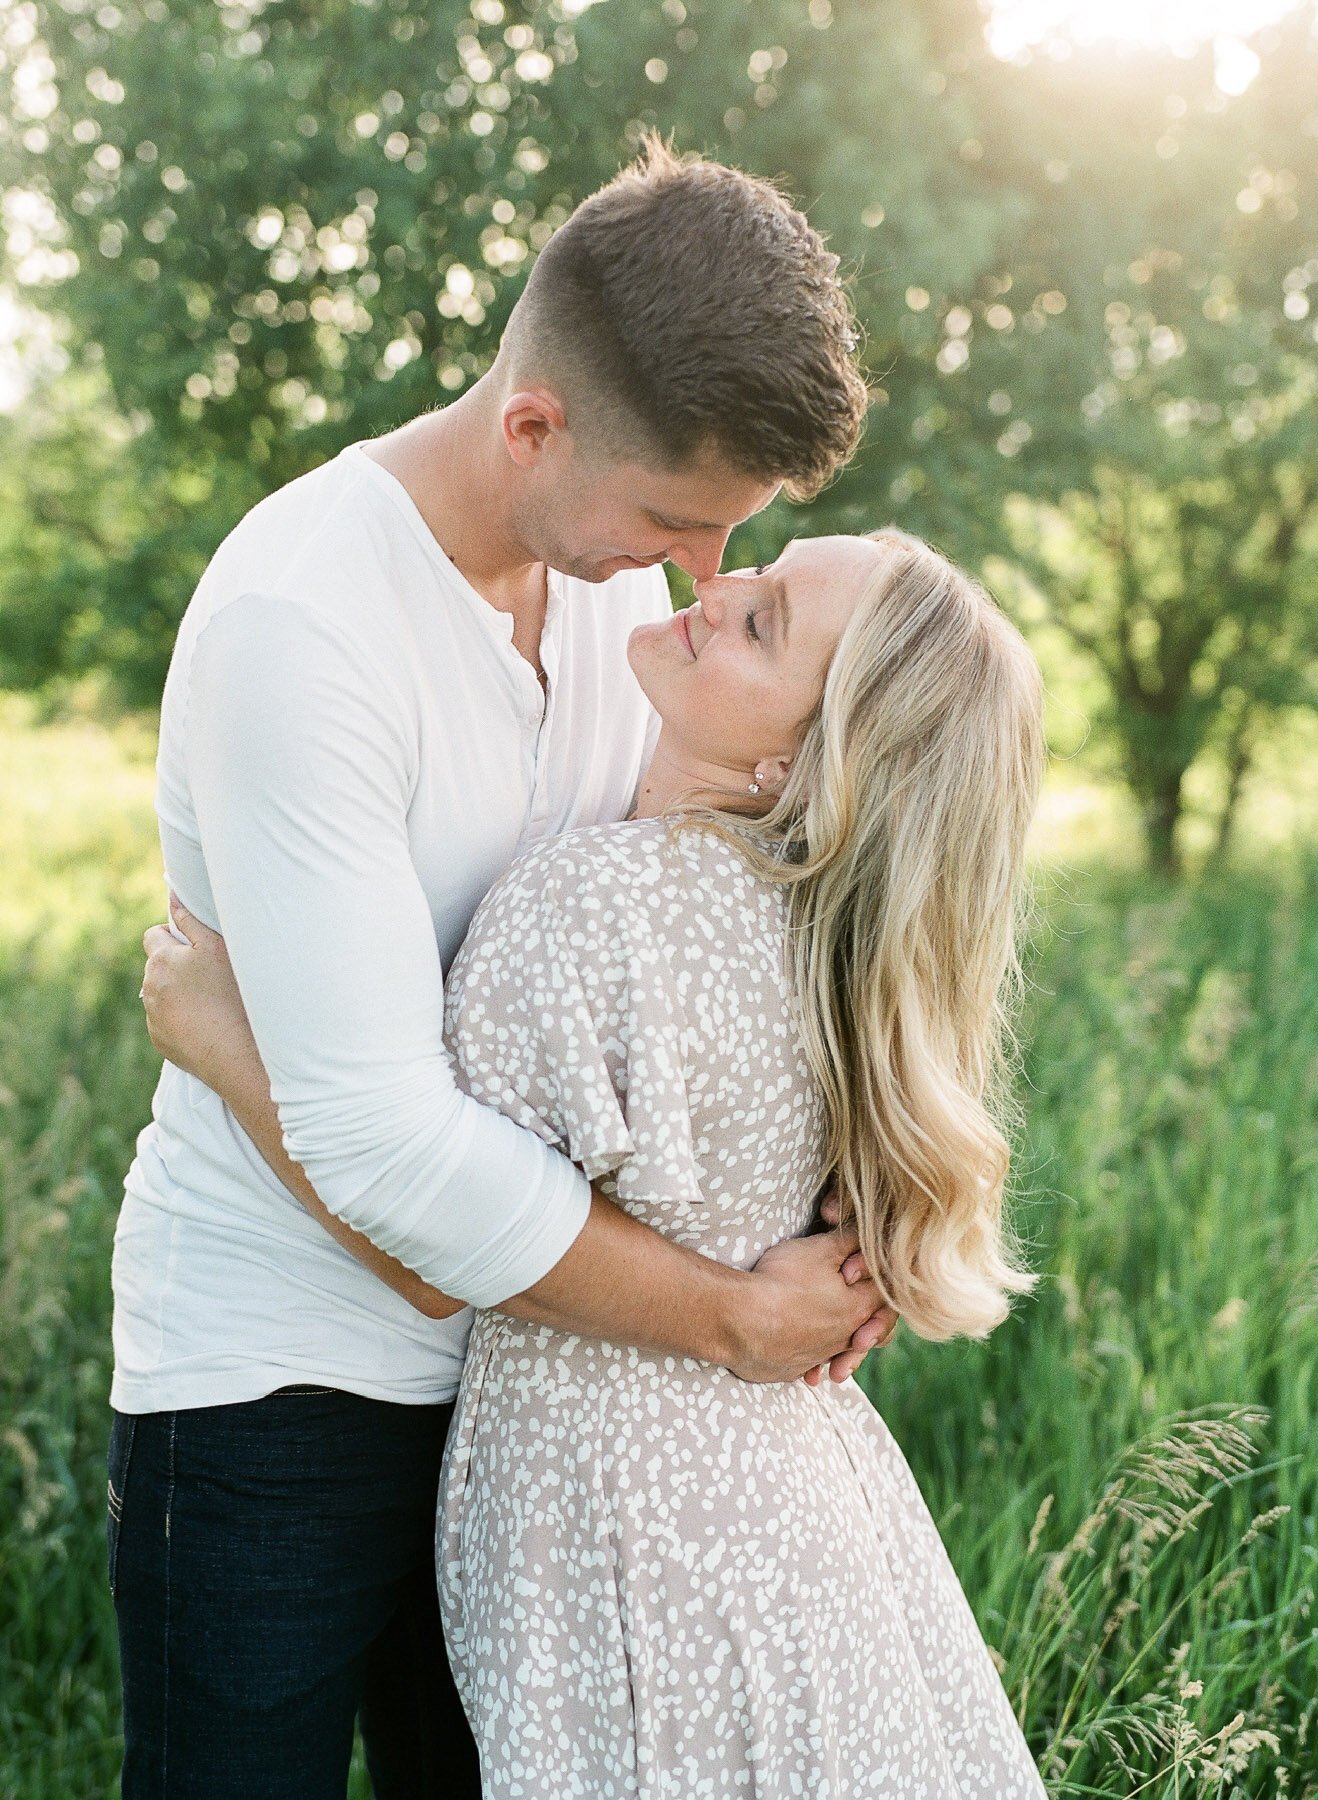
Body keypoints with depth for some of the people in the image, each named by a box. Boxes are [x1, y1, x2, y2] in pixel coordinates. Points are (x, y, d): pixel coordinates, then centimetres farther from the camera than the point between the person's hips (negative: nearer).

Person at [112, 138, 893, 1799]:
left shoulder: (617, 561, -1)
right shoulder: (296, 620, -25)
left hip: (506, 1334, 7)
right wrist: (731, 1319, -19)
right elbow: (374, 1134, -29)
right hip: (275, 1364, -6)